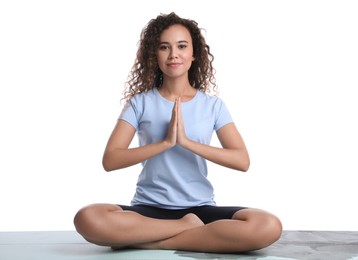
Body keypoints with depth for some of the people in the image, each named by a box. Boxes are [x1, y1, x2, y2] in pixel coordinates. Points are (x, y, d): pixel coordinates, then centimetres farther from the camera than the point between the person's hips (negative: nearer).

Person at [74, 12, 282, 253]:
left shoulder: (213, 105, 7)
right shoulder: (140, 102, 4)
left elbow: (242, 160, -4)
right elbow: (110, 160, -5)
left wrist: (187, 141, -15)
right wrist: (165, 142, -16)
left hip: (200, 208, 0)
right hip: (149, 208, 0)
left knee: (268, 226, -29)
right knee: (88, 219, -33)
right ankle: (190, 227, -16)